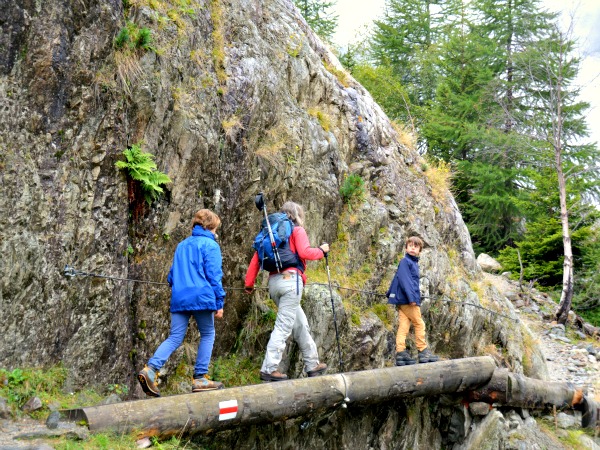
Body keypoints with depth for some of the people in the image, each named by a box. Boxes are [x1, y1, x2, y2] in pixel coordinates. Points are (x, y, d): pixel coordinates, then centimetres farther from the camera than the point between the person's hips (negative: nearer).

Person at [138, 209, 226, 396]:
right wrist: (219, 303, -4)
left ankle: (151, 369, -18)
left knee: (175, 338, 3)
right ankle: (200, 378, 7)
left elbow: (172, 275, 22)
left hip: (179, 298, 6)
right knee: (208, 334, 10)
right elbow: (214, 276, -6)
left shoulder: (182, 245, 20)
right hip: (201, 297, -5)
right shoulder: (210, 245, 0)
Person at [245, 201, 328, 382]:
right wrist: (321, 250, 6)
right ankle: (269, 369, -12)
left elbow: (257, 257, 14)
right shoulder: (297, 230, 2)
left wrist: (249, 282, 15)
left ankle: (312, 365, 24)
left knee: (300, 325, 17)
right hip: (290, 279, -8)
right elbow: (304, 252, -12)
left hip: (274, 282, 8)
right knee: (283, 326, -7)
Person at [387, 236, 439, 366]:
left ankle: (401, 353, -1)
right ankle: (423, 351, 6)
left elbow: (396, 279, 26)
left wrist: (390, 293, 33)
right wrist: (411, 297, -24)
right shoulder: (405, 261, -9)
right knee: (419, 324, 0)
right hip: (406, 299, -8)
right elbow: (404, 279, -19)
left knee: (403, 327, 2)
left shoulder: (413, 262, 18)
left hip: (402, 301, 8)